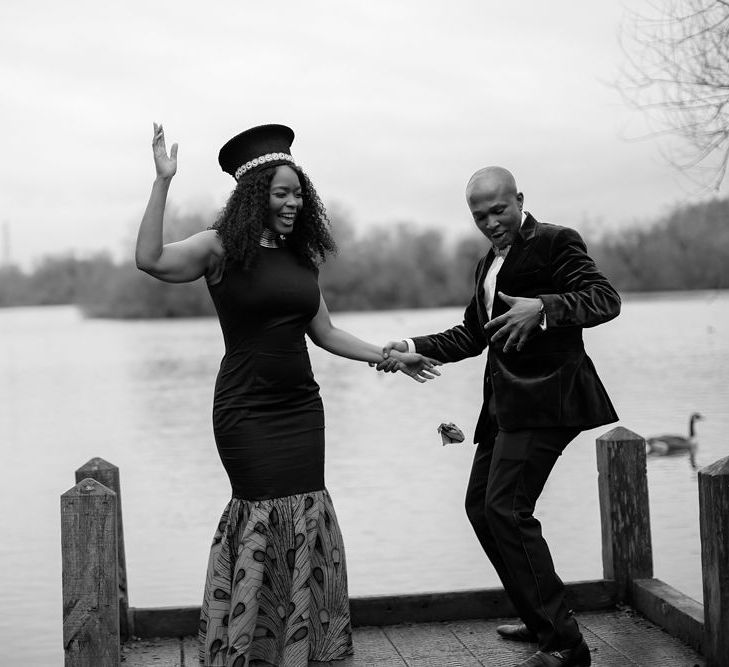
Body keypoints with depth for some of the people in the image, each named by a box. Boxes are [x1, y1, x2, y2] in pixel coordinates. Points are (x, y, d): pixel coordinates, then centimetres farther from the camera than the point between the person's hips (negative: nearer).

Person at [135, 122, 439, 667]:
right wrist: (163, 182, -25)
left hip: (301, 405, 6)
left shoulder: (300, 257, 11)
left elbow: (325, 333, 18)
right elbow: (151, 260, -22)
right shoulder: (222, 249, -5)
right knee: (268, 514, -6)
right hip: (246, 409, -5)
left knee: (305, 516, 4)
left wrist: (390, 357, 17)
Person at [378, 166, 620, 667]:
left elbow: (605, 298, -18)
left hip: (543, 399, -10)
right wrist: (413, 347, 9)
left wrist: (543, 307, -34)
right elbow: (471, 336, 23)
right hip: (506, 402, 10)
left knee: (506, 509, -17)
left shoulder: (554, 242, -6)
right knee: (481, 507, 13)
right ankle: (542, 620, 25)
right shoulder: (489, 263, 20)